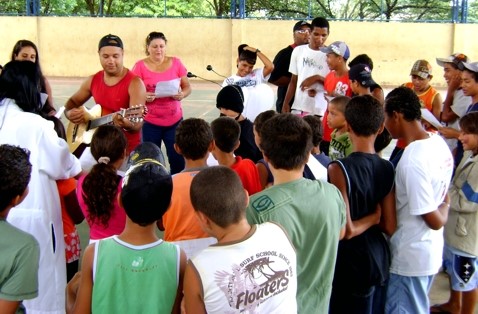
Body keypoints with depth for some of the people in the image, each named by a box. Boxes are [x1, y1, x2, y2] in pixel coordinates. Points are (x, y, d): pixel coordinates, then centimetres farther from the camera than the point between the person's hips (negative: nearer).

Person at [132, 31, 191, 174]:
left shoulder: (176, 63, 3)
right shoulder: (140, 66, -3)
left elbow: (187, 87, 7)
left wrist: (182, 95, -14)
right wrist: (144, 96, -21)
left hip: (174, 120, 2)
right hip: (150, 123, -1)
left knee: (178, 160, -2)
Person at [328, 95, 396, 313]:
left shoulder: (340, 169, -20)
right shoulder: (388, 169, -4)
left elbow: (346, 230, -22)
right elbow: (390, 227, -2)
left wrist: (372, 217, -7)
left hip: (352, 264, -6)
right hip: (379, 258, 6)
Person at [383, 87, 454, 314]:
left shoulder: (412, 161, -29)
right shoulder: (439, 142, -2)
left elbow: (435, 221, -21)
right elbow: (443, 196, 10)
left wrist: (444, 209, -3)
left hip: (409, 257, -8)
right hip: (431, 250, 8)